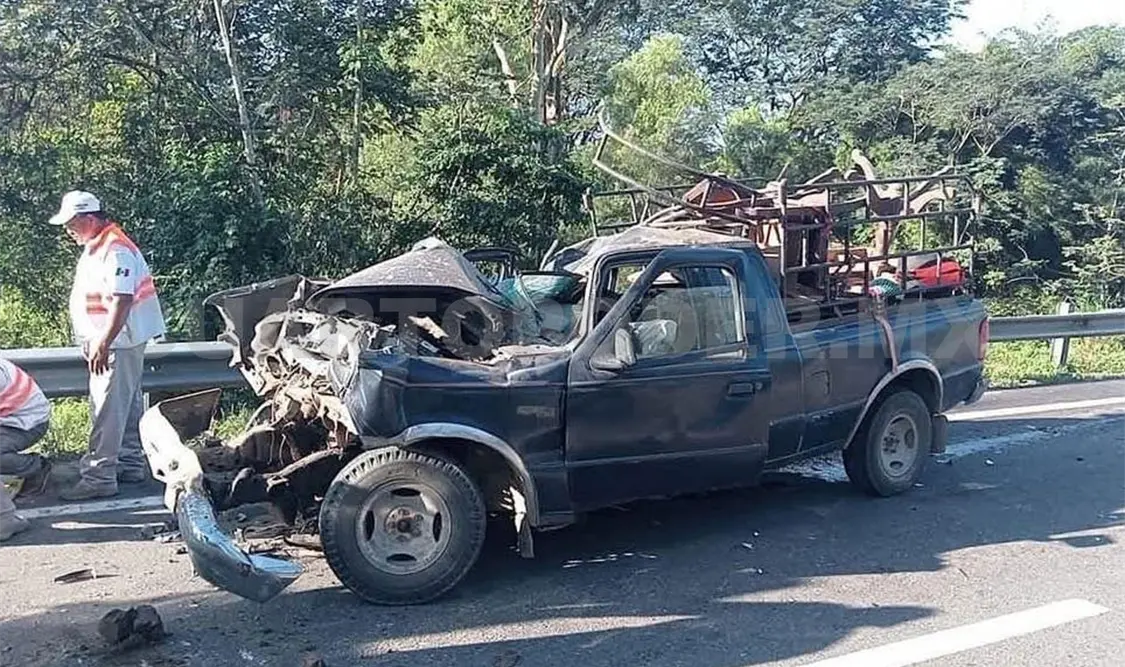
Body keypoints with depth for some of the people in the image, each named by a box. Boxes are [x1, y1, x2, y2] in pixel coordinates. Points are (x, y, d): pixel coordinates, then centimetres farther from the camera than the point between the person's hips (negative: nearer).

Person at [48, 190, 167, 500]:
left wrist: (102, 345, -27)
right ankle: (131, 465, 26)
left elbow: (121, 301, -26)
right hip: (106, 343, 11)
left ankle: (98, 477, -3)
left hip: (118, 344, -10)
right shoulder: (95, 248, 14)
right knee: (127, 408, 16)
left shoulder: (115, 251, -19)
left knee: (108, 412, -7)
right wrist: (93, 342, 22)